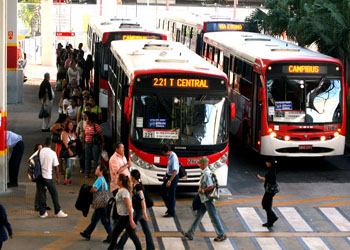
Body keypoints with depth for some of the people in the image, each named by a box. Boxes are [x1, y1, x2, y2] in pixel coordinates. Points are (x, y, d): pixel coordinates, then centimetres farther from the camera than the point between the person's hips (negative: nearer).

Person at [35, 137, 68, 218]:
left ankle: (42, 212, 10)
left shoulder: (39, 152, 0)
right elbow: (56, 166, -4)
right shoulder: (52, 153, -6)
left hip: (39, 176, 3)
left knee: (40, 194, 9)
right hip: (48, 176, -3)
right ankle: (58, 212, 9)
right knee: (54, 194, 8)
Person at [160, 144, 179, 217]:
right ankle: (169, 207, 30)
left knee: (171, 195, 1)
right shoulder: (169, 156, 2)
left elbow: (175, 171, -28)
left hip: (173, 177, -10)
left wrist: (169, 181, -27)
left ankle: (171, 212, 13)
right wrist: (166, 175, 22)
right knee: (162, 190, 18)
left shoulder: (173, 158, -26)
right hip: (169, 176, 10)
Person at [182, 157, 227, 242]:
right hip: (204, 199, 10)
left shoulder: (207, 174, -21)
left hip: (207, 199, -10)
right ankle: (190, 234, 17)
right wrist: (201, 189, 11)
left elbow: (211, 186, -27)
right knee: (198, 215, 12)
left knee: (214, 217, -1)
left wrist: (202, 191, -17)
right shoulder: (204, 173, 11)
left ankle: (222, 235, 7)